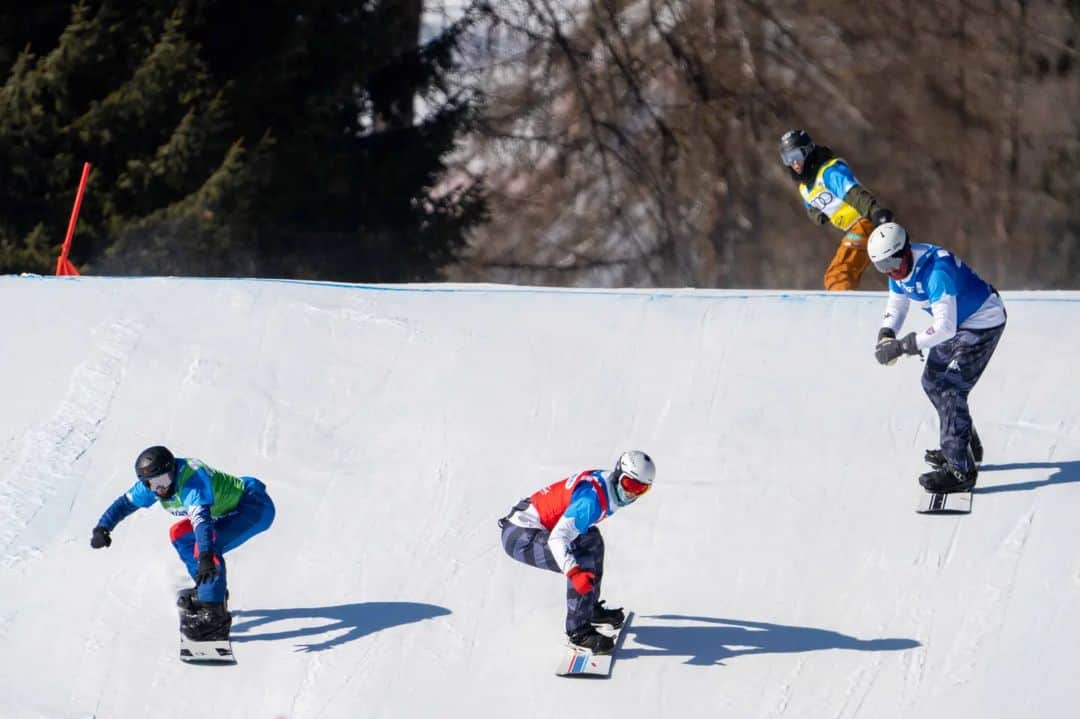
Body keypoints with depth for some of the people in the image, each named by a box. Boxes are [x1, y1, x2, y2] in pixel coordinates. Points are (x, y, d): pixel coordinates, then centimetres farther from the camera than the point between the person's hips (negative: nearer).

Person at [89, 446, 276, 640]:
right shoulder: (153, 483, -5)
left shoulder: (192, 481, -32)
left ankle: (214, 615, -31)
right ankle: (208, 589, 21)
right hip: (233, 510, 10)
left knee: (208, 544, -29)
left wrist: (206, 556, -57)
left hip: (256, 506, -10)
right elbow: (125, 502, 6)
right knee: (180, 533, 12)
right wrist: (102, 527, -8)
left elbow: (202, 519, -45)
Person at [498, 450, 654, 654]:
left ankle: (590, 607, 34)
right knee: (583, 563, -24)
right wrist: (573, 572, -48)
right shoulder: (592, 498, -27)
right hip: (520, 537, -11)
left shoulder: (604, 481, 2)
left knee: (591, 539, 24)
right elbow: (557, 538, -35)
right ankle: (578, 631, -15)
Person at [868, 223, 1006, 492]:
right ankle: (968, 447, 36)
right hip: (957, 322, 10)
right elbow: (896, 305, 6)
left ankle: (961, 470, -15)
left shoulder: (936, 270, -35)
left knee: (949, 389, -17)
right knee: (933, 381, 18)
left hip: (984, 323, -10)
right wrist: (886, 335, -15)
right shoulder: (899, 266, -7)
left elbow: (945, 328, -38)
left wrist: (902, 346, -37)